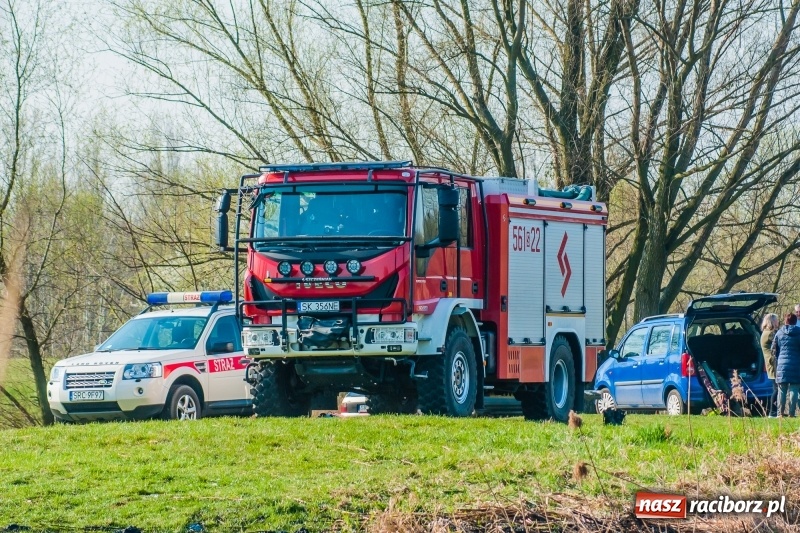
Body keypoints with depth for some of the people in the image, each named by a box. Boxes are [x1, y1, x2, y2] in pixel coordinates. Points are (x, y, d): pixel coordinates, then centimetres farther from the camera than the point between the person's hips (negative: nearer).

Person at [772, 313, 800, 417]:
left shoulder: (779, 333, 5)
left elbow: (774, 350, 10)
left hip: (782, 365, 2)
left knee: (781, 391, 6)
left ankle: (780, 413, 4)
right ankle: (791, 413, -4)